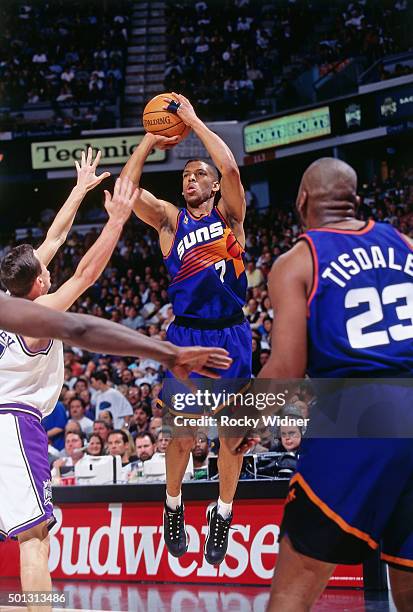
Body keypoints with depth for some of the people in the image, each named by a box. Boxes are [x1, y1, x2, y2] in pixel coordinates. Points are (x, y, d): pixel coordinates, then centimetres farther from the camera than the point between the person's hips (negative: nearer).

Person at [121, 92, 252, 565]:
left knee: (233, 431, 1)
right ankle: (173, 507, 23)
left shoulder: (229, 215, 3)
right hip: (186, 334, 0)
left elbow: (230, 169, -16)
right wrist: (151, 139, -4)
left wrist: (193, 121, -10)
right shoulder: (170, 220, 6)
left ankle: (222, 513, 18)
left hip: (231, 335, 0)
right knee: (183, 432, -1)